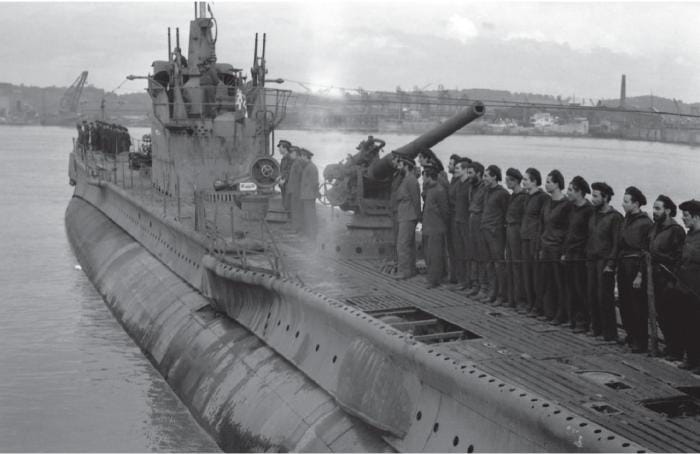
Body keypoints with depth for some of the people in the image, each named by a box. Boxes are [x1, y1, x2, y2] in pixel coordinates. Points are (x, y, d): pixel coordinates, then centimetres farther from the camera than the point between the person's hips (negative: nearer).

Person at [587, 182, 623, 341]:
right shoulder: (593, 215, 13)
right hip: (591, 261, 6)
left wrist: (610, 263, -15)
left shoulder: (615, 216, -8)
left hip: (605, 261, -6)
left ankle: (609, 332, 4)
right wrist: (587, 256, 11)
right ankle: (596, 328, 16)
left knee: (604, 297, -4)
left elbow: (616, 242, -11)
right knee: (592, 295, 6)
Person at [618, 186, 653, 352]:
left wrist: (640, 275, -16)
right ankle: (631, 336, 25)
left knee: (638, 306, -2)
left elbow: (645, 252, -14)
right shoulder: (626, 220, 11)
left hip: (636, 267, -8)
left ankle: (641, 343, 6)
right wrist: (617, 263, 8)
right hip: (623, 266, 8)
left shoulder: (644, 223, -12)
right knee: (624, 304, 12)